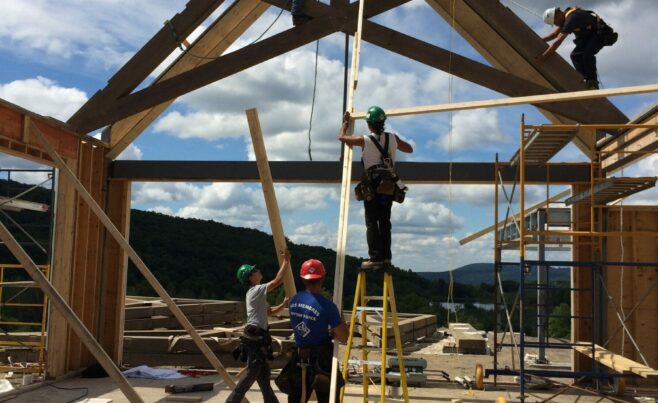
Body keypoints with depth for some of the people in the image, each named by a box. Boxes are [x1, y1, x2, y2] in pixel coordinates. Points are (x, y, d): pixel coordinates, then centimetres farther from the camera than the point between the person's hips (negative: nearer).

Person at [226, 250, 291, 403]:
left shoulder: (256, 293, 19)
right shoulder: (256, 290, -11)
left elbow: (269, 311, 23)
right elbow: (277, 281, -20)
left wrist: (283, 304, 9)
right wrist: (286, 261, -11)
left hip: (257, 337, 10)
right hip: (255, 338, -10)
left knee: (263, 373, 14)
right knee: (252, 373, -7)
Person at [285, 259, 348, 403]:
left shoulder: (294, 300, 2)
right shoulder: (327, 305, -18)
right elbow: (343, 337, -15)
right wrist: (340, 320, 3)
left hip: (299, 358, 6)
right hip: (321, 360, -6)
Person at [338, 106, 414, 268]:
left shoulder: (365, 140, -9)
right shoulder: (393, 138, 1)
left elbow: (341, 137, 6)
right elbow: (410, 149, 19)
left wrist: (345, 122, 22)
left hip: (372, 185, -4)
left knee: (371, 222, -2)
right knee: (385, 222, 9)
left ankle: (375, 257, -8)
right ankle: (386, 256, 7)